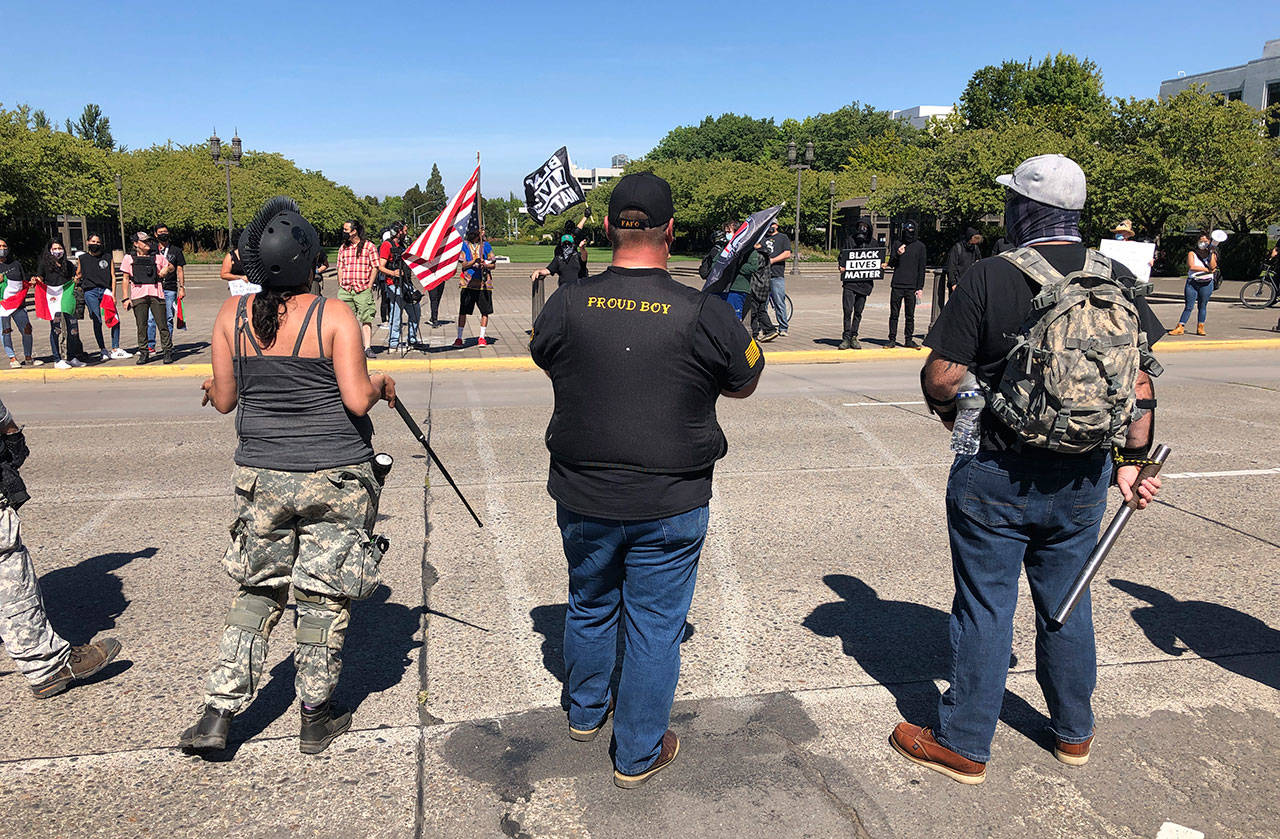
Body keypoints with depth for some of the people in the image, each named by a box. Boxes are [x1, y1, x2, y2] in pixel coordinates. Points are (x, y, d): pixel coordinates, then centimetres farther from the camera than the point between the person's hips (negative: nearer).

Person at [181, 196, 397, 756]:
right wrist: (381, 385, 5)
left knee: (257, 593, 18)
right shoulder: (333, 315, -12)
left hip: (261, 475, 3)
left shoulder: (232, 315, -2)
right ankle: (316, 720, 23)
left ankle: (217, 715, 18)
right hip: (337, 478, -3)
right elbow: (357, 400, -16)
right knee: (325, 598, 10)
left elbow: (224, 400, 5)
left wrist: (214, 387, 27)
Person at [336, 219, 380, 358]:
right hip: (345, 290, 4)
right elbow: (340, 268, 19)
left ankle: (368, 347, -5)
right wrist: (340, 285, 9)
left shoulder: (369, 246, 2)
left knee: (366, 319, -6)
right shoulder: (343, 248, 16)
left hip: (363, 289, -4)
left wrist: (369, 286, -6)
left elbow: (375, 268, 1)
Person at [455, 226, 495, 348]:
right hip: (468, 282, -1)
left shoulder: (486, 245, 6)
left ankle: (482, 338, 11)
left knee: (485, 311, 1)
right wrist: (475, 261, -20)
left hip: (483, 282, 1)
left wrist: (485, 265, -14)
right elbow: (463, 265, -3)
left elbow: (493, 264, 7)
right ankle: (459, 338, 6)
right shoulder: (464, 245, 3)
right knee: (462, 311, -1)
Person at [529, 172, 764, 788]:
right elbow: (745, 384, 2)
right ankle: (638, 754, 26)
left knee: (590, 607, 24)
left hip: (583, 499, 3)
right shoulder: (705, 314, -15)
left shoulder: (566, 304, -9)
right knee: (655, 626, 12)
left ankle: (585, 711, 46)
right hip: (670, 506, -2)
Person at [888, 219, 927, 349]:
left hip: (912, 286, -1)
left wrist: (920, 287, -3)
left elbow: (922, 268, 3)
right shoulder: (898, 244, 10)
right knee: (894, 314, 1)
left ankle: (908, 340, 9)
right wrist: (897, 254, -12)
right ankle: (892, 339, 6)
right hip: (897, 285, 1)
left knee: (910, 315, 3)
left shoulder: (920, 246, 5)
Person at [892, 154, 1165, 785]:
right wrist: (1132, 462, 11)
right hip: (1082, 478, 5)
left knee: (985, 606, 6)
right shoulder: (1118, 279, 0)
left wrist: (962, 423, 5)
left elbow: (940, 378, -16)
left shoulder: (989, 278, -15)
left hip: (996, 477, -4)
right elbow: (1141, 383, 2)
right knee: (1067, 603, 20)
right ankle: (1074, 732, 37)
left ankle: (963, 745, 20)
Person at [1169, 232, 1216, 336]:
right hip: (1192, 282, -1)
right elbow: (1191, 266, -12)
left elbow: (1213, 267, -8)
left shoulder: (1211, 254, 8)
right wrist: (1207, 269, -10)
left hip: (1206, 284, 1)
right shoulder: (1192, 253, 3)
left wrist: (1211, 253, -14)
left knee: (1202, 306, 6)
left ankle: (1200, 328, 11)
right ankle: (1180, 327, -5)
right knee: (1189, 306, -5)